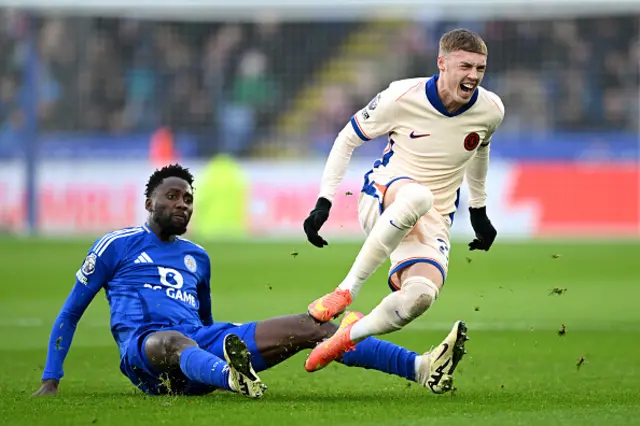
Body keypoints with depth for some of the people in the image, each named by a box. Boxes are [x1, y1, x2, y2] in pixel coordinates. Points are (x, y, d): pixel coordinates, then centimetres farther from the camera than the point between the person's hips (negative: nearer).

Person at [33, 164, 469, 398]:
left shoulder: (198, 258, 26)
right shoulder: (116, 246, 11)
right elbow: (70, 313, 12)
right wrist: (51, 381, 6)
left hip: (201, 342, 5)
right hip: (143, 346, -5)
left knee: (309, 326, -9)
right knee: (173, 341, -44)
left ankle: (421, 367, -23)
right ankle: (233, 377, -80)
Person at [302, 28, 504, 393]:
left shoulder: (490, 110, -4)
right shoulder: (403, 97, -14)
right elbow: (348, 139, 0)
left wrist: (479, 210, 29)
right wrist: (324, 201, -6)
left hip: (434, 222, 3)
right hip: (382, 196, -3)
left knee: (422, 294, -31)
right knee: (417, 196, -44)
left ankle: (344, 342, -8)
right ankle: (345, 291, -35)